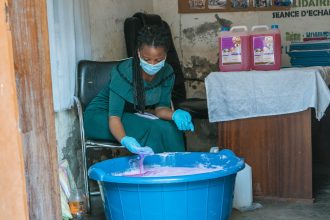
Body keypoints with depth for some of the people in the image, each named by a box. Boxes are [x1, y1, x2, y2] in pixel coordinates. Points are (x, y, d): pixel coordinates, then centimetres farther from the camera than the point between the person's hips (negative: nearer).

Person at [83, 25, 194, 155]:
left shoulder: (167, 73, -12)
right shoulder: (123, 72, -28)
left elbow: (160, 107, -7)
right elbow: (114, 116, -32)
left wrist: (174, 114, -31)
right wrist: (125, 140, -52)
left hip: (133, 116, 5)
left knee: (171, 129, -23)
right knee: (151, 129, -30)